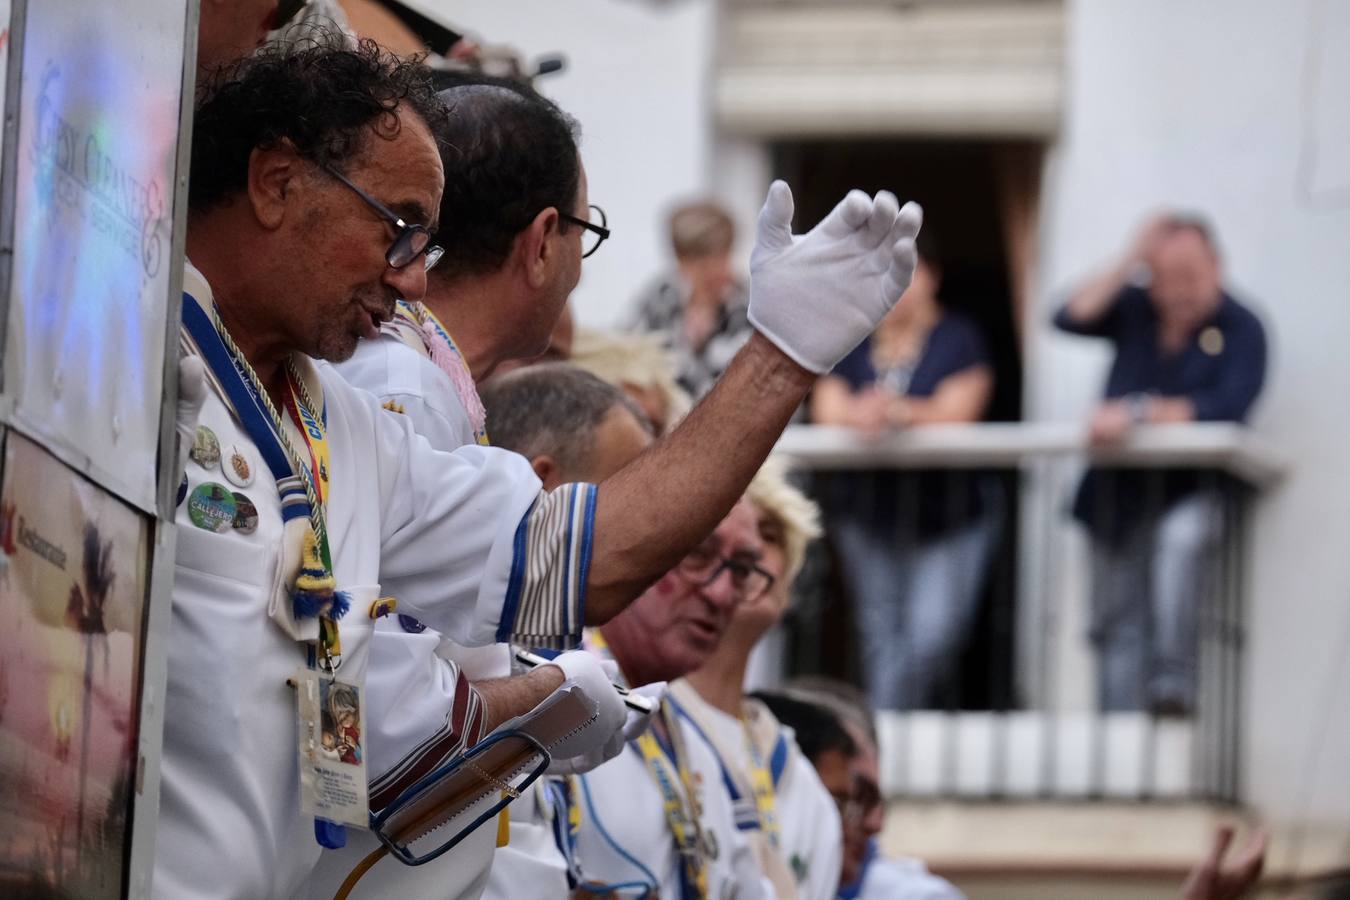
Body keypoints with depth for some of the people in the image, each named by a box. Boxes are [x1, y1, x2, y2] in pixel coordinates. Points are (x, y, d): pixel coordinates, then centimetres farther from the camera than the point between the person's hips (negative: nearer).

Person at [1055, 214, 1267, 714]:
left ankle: (1173, 684, -37)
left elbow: (1226, 409, -20)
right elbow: (1070, 318, -7)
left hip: (1192, 489, -5)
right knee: (1117, 621, 1)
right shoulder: (1136, 311, 8)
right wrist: (1128, 264, -10)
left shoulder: (1240, 330, -5)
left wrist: (1136, 412, -26)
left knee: (1182, 537, -36)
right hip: (1120, 492, 5)